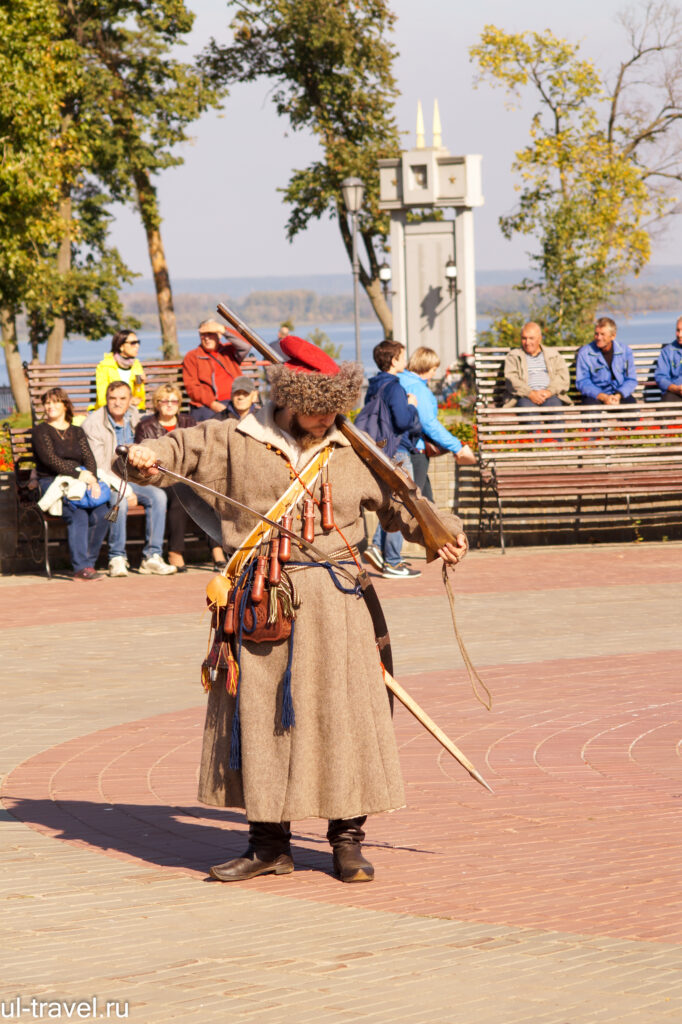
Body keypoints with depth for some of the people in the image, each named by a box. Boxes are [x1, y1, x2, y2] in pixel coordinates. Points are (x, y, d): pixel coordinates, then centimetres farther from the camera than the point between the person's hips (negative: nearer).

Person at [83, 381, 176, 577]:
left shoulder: (134, 415, 7)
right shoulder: (93, 423, -13)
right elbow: (97, 467, -17)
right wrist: (124, 490, -24)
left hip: (131, 479, 6)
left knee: (158, 495, -21)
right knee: (119, 501, -36)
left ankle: (152, 557, -21)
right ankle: (117, 558, -23)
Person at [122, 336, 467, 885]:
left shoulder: (353, 453, 12)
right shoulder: (236, 442, 5)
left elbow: (399, 501, 20)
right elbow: (180, 449, 10)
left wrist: (442, 531, 7)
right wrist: (146, 459, -10)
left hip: (332, 601, 0)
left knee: (341, 712, -2)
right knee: (257, 712, 2)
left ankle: (348, 840, 8)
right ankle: (270, 842, 12)